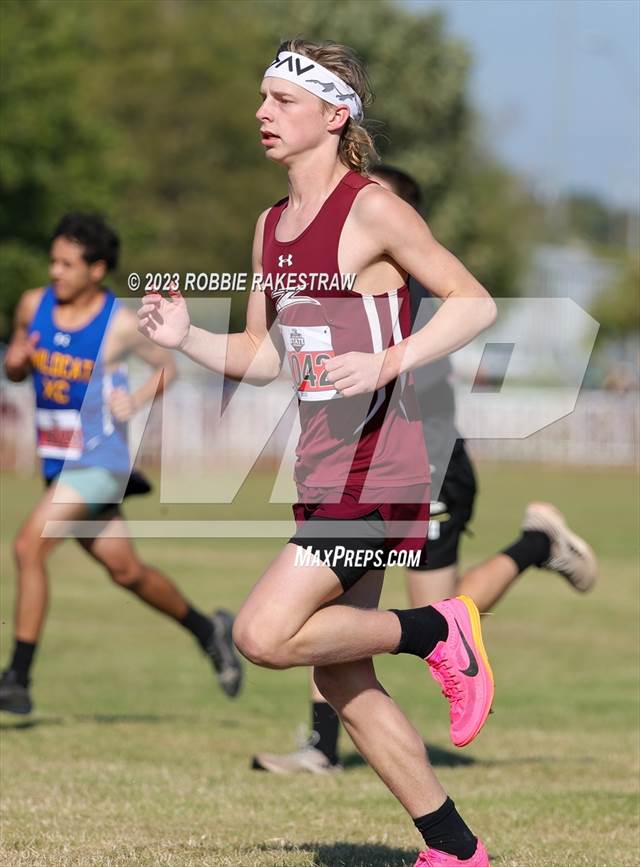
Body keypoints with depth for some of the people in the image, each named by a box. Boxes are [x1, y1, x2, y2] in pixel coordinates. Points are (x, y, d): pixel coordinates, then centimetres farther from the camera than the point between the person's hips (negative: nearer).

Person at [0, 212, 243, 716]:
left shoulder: (121, 325, -12)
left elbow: (168, 366, 4)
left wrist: (137, 401, -13)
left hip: (97, 463, -6)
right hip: (58, 463, 6)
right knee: (126, 571, 15)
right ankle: (208, 630, 38)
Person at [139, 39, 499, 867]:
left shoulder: (371, 211, -11)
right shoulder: (272, 225, 13)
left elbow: (474, 302, -11)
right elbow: (261, 356, 18)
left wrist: (385, 364, -23)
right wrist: (184, 337, 1)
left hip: (377, 469, -9)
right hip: (322, 472, 9)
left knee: (263, 635, -18)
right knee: (341, 683, 10)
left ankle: (438, 631, 1)